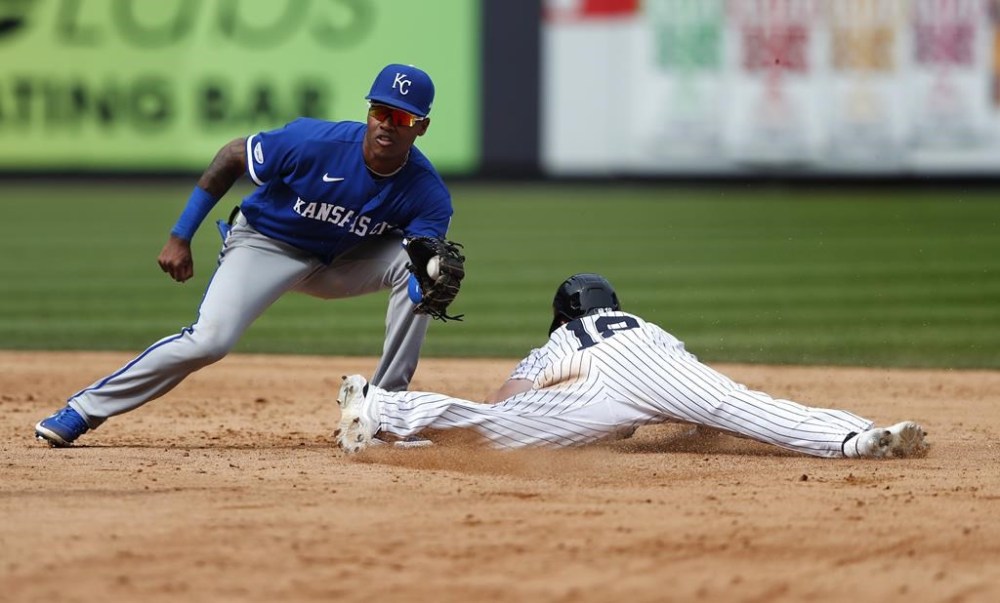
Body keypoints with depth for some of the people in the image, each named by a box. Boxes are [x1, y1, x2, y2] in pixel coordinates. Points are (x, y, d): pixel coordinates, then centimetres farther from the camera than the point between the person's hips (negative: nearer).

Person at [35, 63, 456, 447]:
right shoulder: (316, 143, -28)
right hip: (265, 243, -3)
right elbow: (233, 156, -15)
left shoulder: (427, 191, -21)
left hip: (340, 264, 3)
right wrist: (180, 238, -15)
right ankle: (82, 411, -13)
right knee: (210, 340, -24)